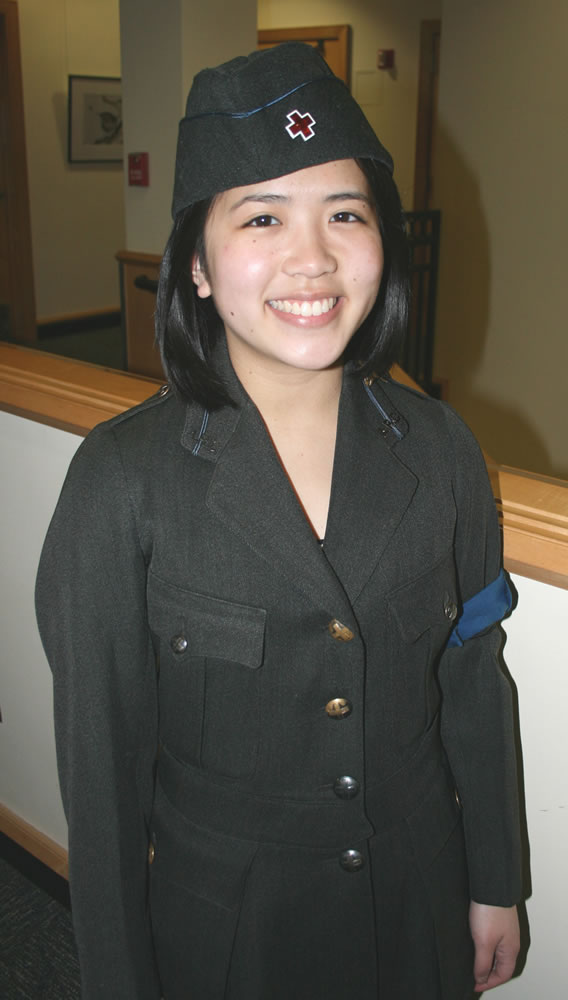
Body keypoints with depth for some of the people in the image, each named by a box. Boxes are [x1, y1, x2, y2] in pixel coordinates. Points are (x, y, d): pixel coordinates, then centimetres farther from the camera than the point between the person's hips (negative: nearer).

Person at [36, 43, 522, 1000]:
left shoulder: (439, 451, -11)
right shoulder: (123, 480, -20)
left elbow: (472, 687, 0)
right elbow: (103, 753, -12)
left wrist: (494, 885, 8)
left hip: (415, 897, 3)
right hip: (218, 918, -2)